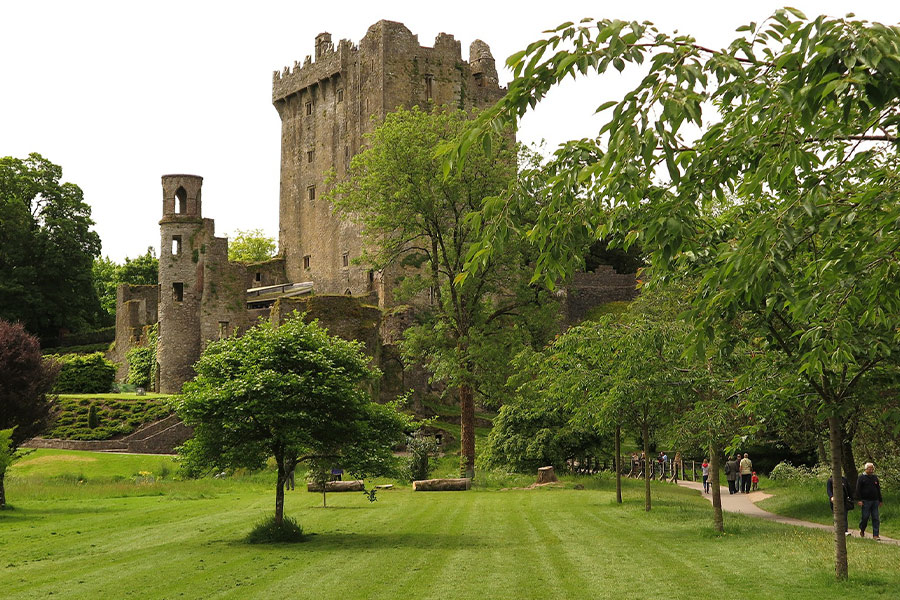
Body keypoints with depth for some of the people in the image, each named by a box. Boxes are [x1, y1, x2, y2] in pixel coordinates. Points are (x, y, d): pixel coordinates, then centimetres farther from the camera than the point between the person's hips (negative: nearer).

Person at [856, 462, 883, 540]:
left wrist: (880, 500, 20)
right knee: (865, 517, -2)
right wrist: (859, 500, -13)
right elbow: (858, 490, -5)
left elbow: (878, 490, 22)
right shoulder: (861, 478, -1)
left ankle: (875, 535, 0)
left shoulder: (875, 477, 15)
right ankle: (862, 531, 22)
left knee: (876, 518, -1)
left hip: (875, 501, 4)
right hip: (866, 501, -4)